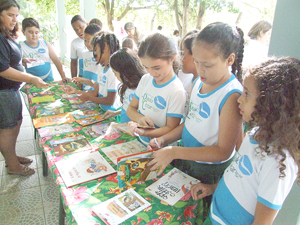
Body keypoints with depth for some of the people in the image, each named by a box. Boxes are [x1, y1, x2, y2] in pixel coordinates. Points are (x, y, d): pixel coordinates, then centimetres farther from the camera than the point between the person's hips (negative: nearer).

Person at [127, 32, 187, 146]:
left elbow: (171, 128, -13)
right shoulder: (145, 79, 7)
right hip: (138, 143, 6)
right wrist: (139, 118, -10)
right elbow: (131, 108, 13)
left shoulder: (177, 91, -15)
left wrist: (143, 132, -28)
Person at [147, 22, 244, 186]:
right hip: (186, 159, 7)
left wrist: (174, 152, -26)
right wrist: (163, 139, -3)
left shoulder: (232, 96, -25)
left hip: (210, 172, -7)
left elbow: (223, 151, -24)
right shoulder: (199, 81, -1)